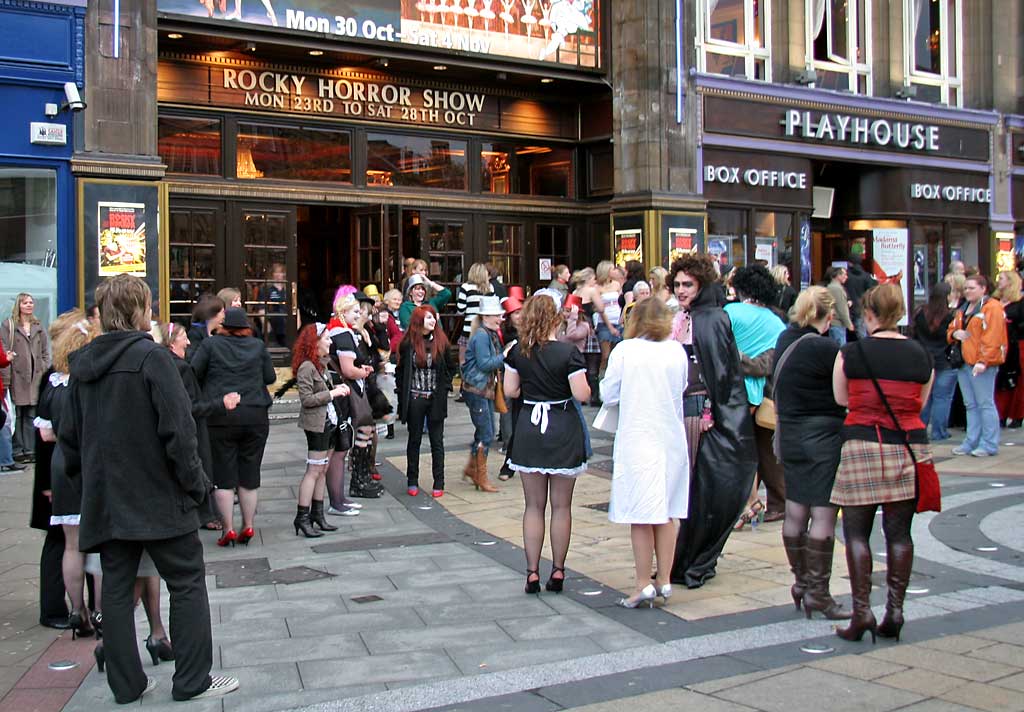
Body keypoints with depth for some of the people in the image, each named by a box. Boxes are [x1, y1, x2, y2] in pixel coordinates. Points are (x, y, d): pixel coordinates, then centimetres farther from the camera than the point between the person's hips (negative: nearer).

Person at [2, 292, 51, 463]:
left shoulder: (38, 327, 15)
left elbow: (45, 352, 15)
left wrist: (45, 371, 3)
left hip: (35, 377, 4)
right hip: (16, 376, -4)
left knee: (31, 415, 6)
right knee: (16, 416, 0)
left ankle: (30, 450, 11)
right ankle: (17, 451, 5)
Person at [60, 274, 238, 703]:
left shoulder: (83, 365, 8)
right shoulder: (151, 357, -13)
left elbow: (70, 435, 12)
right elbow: (177, 428, -17)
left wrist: (88, 482, 20)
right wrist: (195, 482, -9)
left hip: (105, 500, 6)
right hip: (158, 496, -6)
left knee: (117, 587, 11)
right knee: (187, 583, 4)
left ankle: (126, 683, 17)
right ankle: (192, 680, 7)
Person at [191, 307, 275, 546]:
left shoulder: (211, 344, -1)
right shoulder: (258, 346, 4)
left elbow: (193, 373, -1)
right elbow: (270, 377, 8)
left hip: (220, 418, -2)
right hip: (256, 416, 2)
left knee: (224, 475, 4)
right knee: (249, 474, 10)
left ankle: (228, 530, 4)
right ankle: (248, 526, 15)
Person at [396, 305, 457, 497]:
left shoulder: (441, 342, 0)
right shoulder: (408, 343, -3)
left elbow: (451, 368, 9)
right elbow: (400, 371, 4)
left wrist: (444, 386, -1)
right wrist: (403, 394, -2)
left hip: (436, 400, 1)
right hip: (414, 399, -1)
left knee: (437, 441, 5)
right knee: (414, 440, 10)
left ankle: (438, 483, 11)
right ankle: (412, 481, 20)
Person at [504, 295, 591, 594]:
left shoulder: (518, 352, -2)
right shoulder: (568, 352, -13)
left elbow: (509, 391, 3)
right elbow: (582, 395, -14)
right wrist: (584, 381, 6)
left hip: (529, 428, 3)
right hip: (563, 429, -3)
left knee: (534, 505, 10)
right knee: (561, 506, 9)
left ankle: (532, 572, 10)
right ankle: (558, 571, 14)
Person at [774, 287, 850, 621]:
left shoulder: (784, 340, 6)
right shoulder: (826, 348, -17)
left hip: (790, 436, 8)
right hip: (824, 436, -8)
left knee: (795, 512, 13)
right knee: (824, 514, -2)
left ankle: (801, 580, 25)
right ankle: (818, 591, 1)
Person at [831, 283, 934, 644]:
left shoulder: (850, 353, -5)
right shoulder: (921, 355, 3)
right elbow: (920, 403, 11)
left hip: (863, 446, -3)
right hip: (909, 448, 3)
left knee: (856, 532, 4)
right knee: (899, 532, 9)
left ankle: (862, 611, -1)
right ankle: (894, 611, 10)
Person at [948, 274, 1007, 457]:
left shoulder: (992, 308, -9)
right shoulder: (963, 310, 18)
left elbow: (993, 337, -17)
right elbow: (950, 330, 26)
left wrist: (983, 361, -23)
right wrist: (954, 333, 1)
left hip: (981, 365, -8)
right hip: (963, 363, 9)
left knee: (985, 404, -6)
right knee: (970, 405, 11)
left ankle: (989, 445, -2)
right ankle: (971, 442, 16)